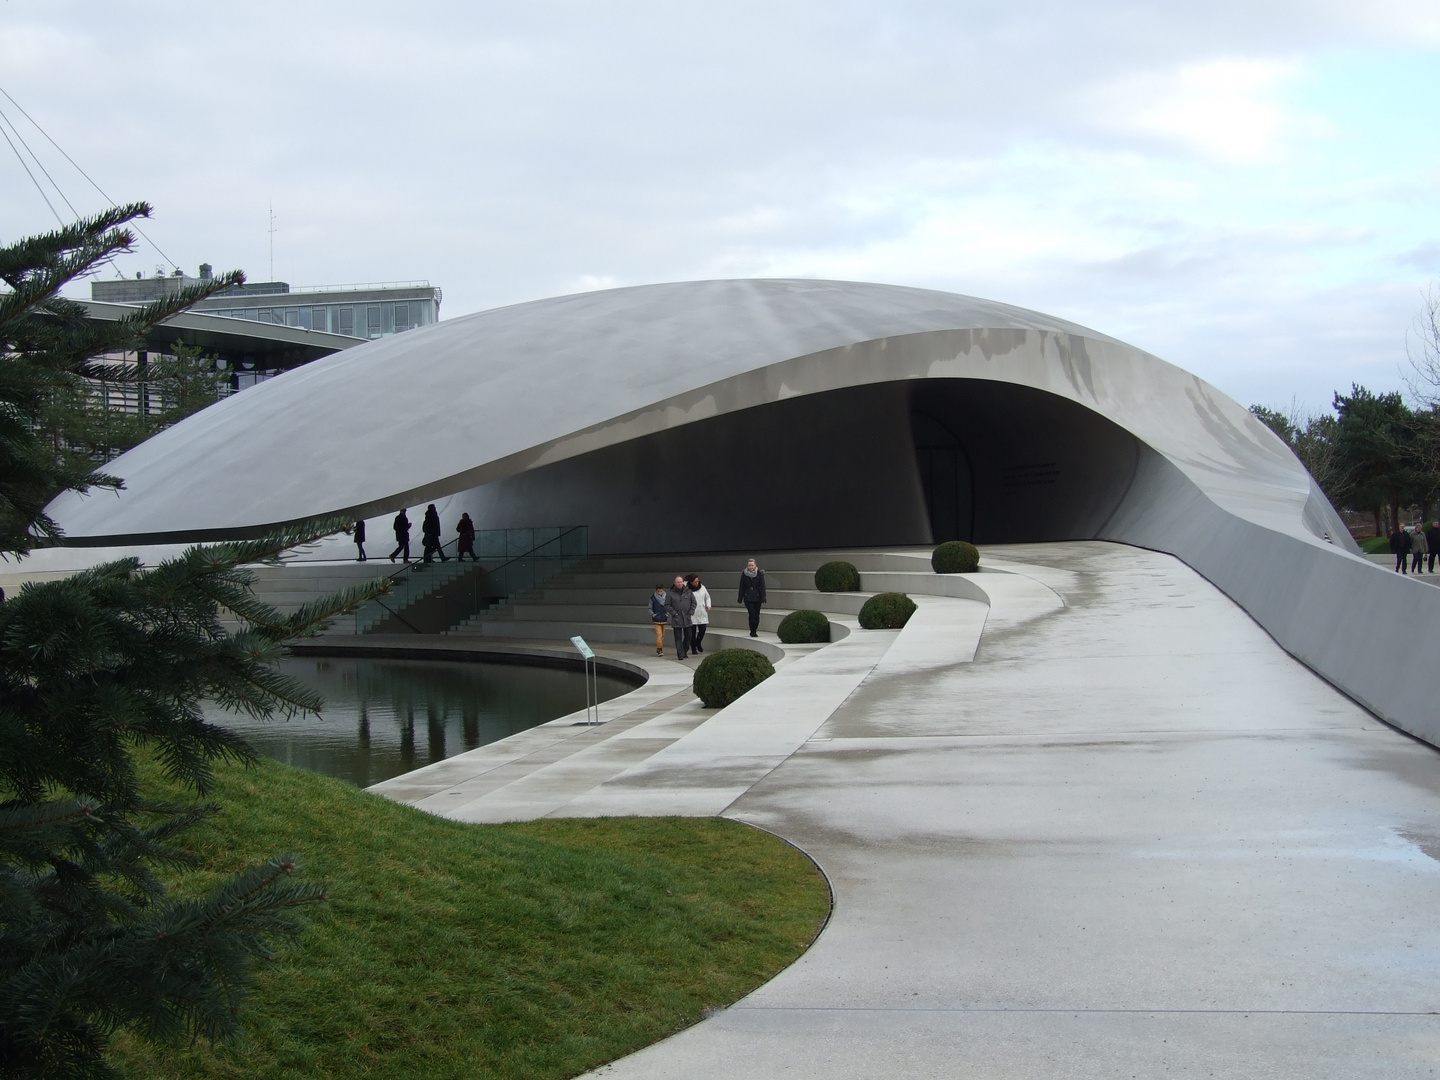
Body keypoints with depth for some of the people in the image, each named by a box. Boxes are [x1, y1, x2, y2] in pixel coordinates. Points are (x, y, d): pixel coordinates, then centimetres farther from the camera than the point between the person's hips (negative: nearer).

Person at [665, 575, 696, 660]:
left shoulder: (688, 591, 5)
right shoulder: (670, 593, -2)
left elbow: (693, 602, 9)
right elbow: (667, 605, -1)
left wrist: (691, 612, -1)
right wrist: (674, 614, -9)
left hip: (687, 618, 3)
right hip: (676, 619, -3)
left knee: (688, 636, 8)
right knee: (678, 638, -4)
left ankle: (684, 652, 27)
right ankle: (680, 655, -3)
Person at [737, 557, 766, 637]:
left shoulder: (760, 573, -2)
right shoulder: (744, 574, 1)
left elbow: (762, 586, -2)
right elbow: (742, 587, 6)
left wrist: (763, 598, -7)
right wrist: (740, 599, 5)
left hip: (757, 597, 1)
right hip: (748, 598, -1)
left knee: (756, 615, 3)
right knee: (752, 614, -13)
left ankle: (754, 631, 20)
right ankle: (753, 632, -4)